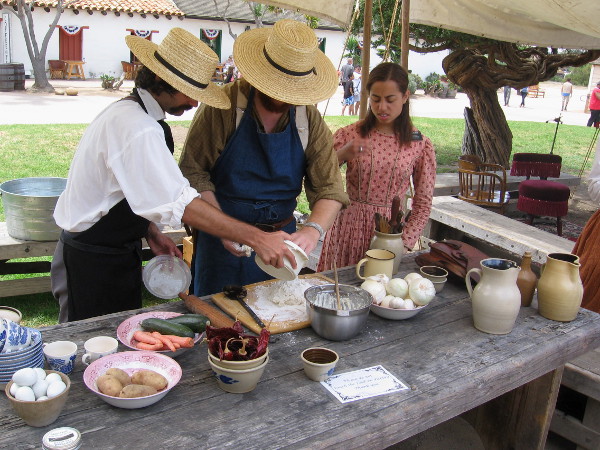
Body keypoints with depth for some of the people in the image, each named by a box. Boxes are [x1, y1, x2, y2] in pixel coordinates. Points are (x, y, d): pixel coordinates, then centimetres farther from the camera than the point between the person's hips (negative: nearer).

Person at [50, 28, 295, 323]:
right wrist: (257, 238, -33)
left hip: (118, 251, 10)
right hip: (93, 264, -10)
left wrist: (151, 234, 5)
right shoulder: (137, 128, -27)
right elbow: (179, 203, -33)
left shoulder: (127, 111, 7)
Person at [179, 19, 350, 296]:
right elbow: (193, 173, -10)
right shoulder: (223, 105, -13)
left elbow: (329, 189, -6)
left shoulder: (310, 120, -3)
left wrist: (313, 229, -26)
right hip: (224, 241, -3)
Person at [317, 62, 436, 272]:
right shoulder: (349, 135, -2)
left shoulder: (420, 146, -1)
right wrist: (341, 156, -20)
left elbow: (423, 206, 4)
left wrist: (402, 245, -6)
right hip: (348, 230, 0)